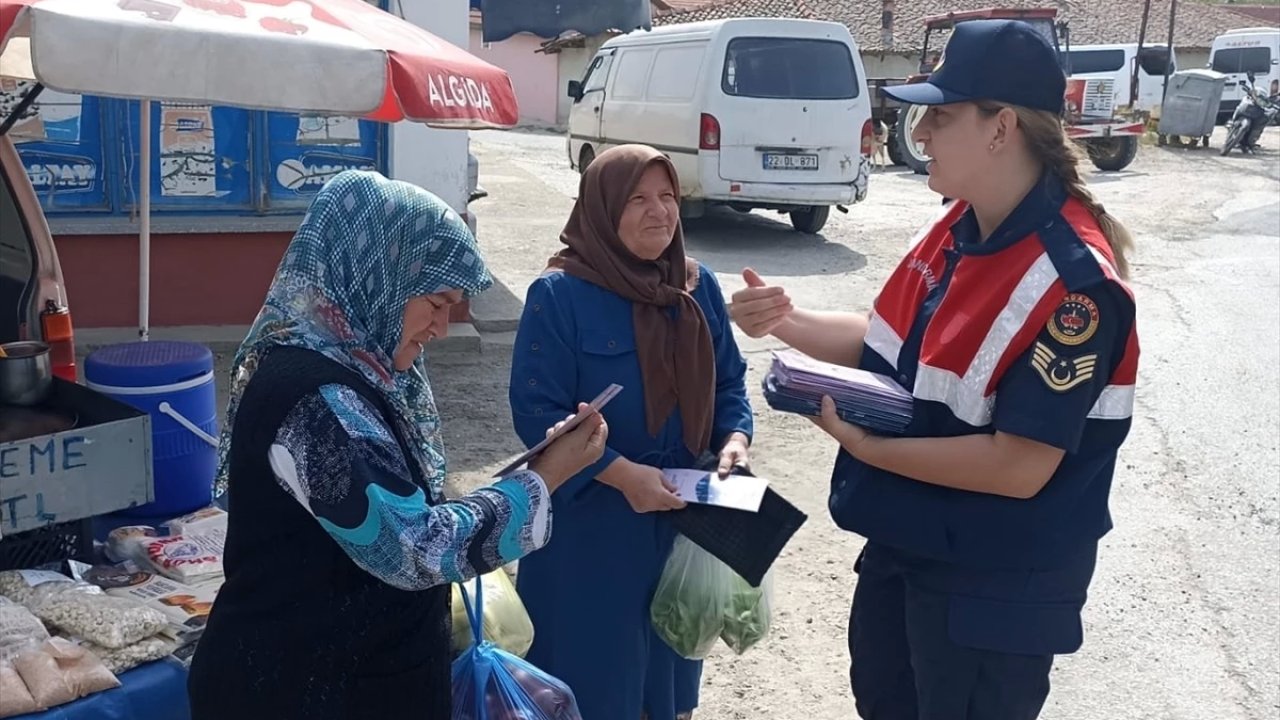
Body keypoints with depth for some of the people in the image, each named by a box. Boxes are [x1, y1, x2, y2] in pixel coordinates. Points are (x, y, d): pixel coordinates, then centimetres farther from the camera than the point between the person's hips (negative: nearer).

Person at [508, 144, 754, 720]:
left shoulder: (699, 287, 3)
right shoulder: (559, 294, -14)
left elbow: (728, 382, 10)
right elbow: (535, 412, -16)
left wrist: (735, 439, -10)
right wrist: (620, 473, -24)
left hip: (685, 513, 5)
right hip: (590, 521, -5)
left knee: (670, 660, 19)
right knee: (592, 670, 8)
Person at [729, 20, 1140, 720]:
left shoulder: (1073, 281, -28)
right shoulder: (956, 227, -1)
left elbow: (1020, 468, -29)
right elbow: (891, 344, 9)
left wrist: (865, 446, -23)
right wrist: (784, 320, -5)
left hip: (996, 587, -8)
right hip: (905, 541, 9)